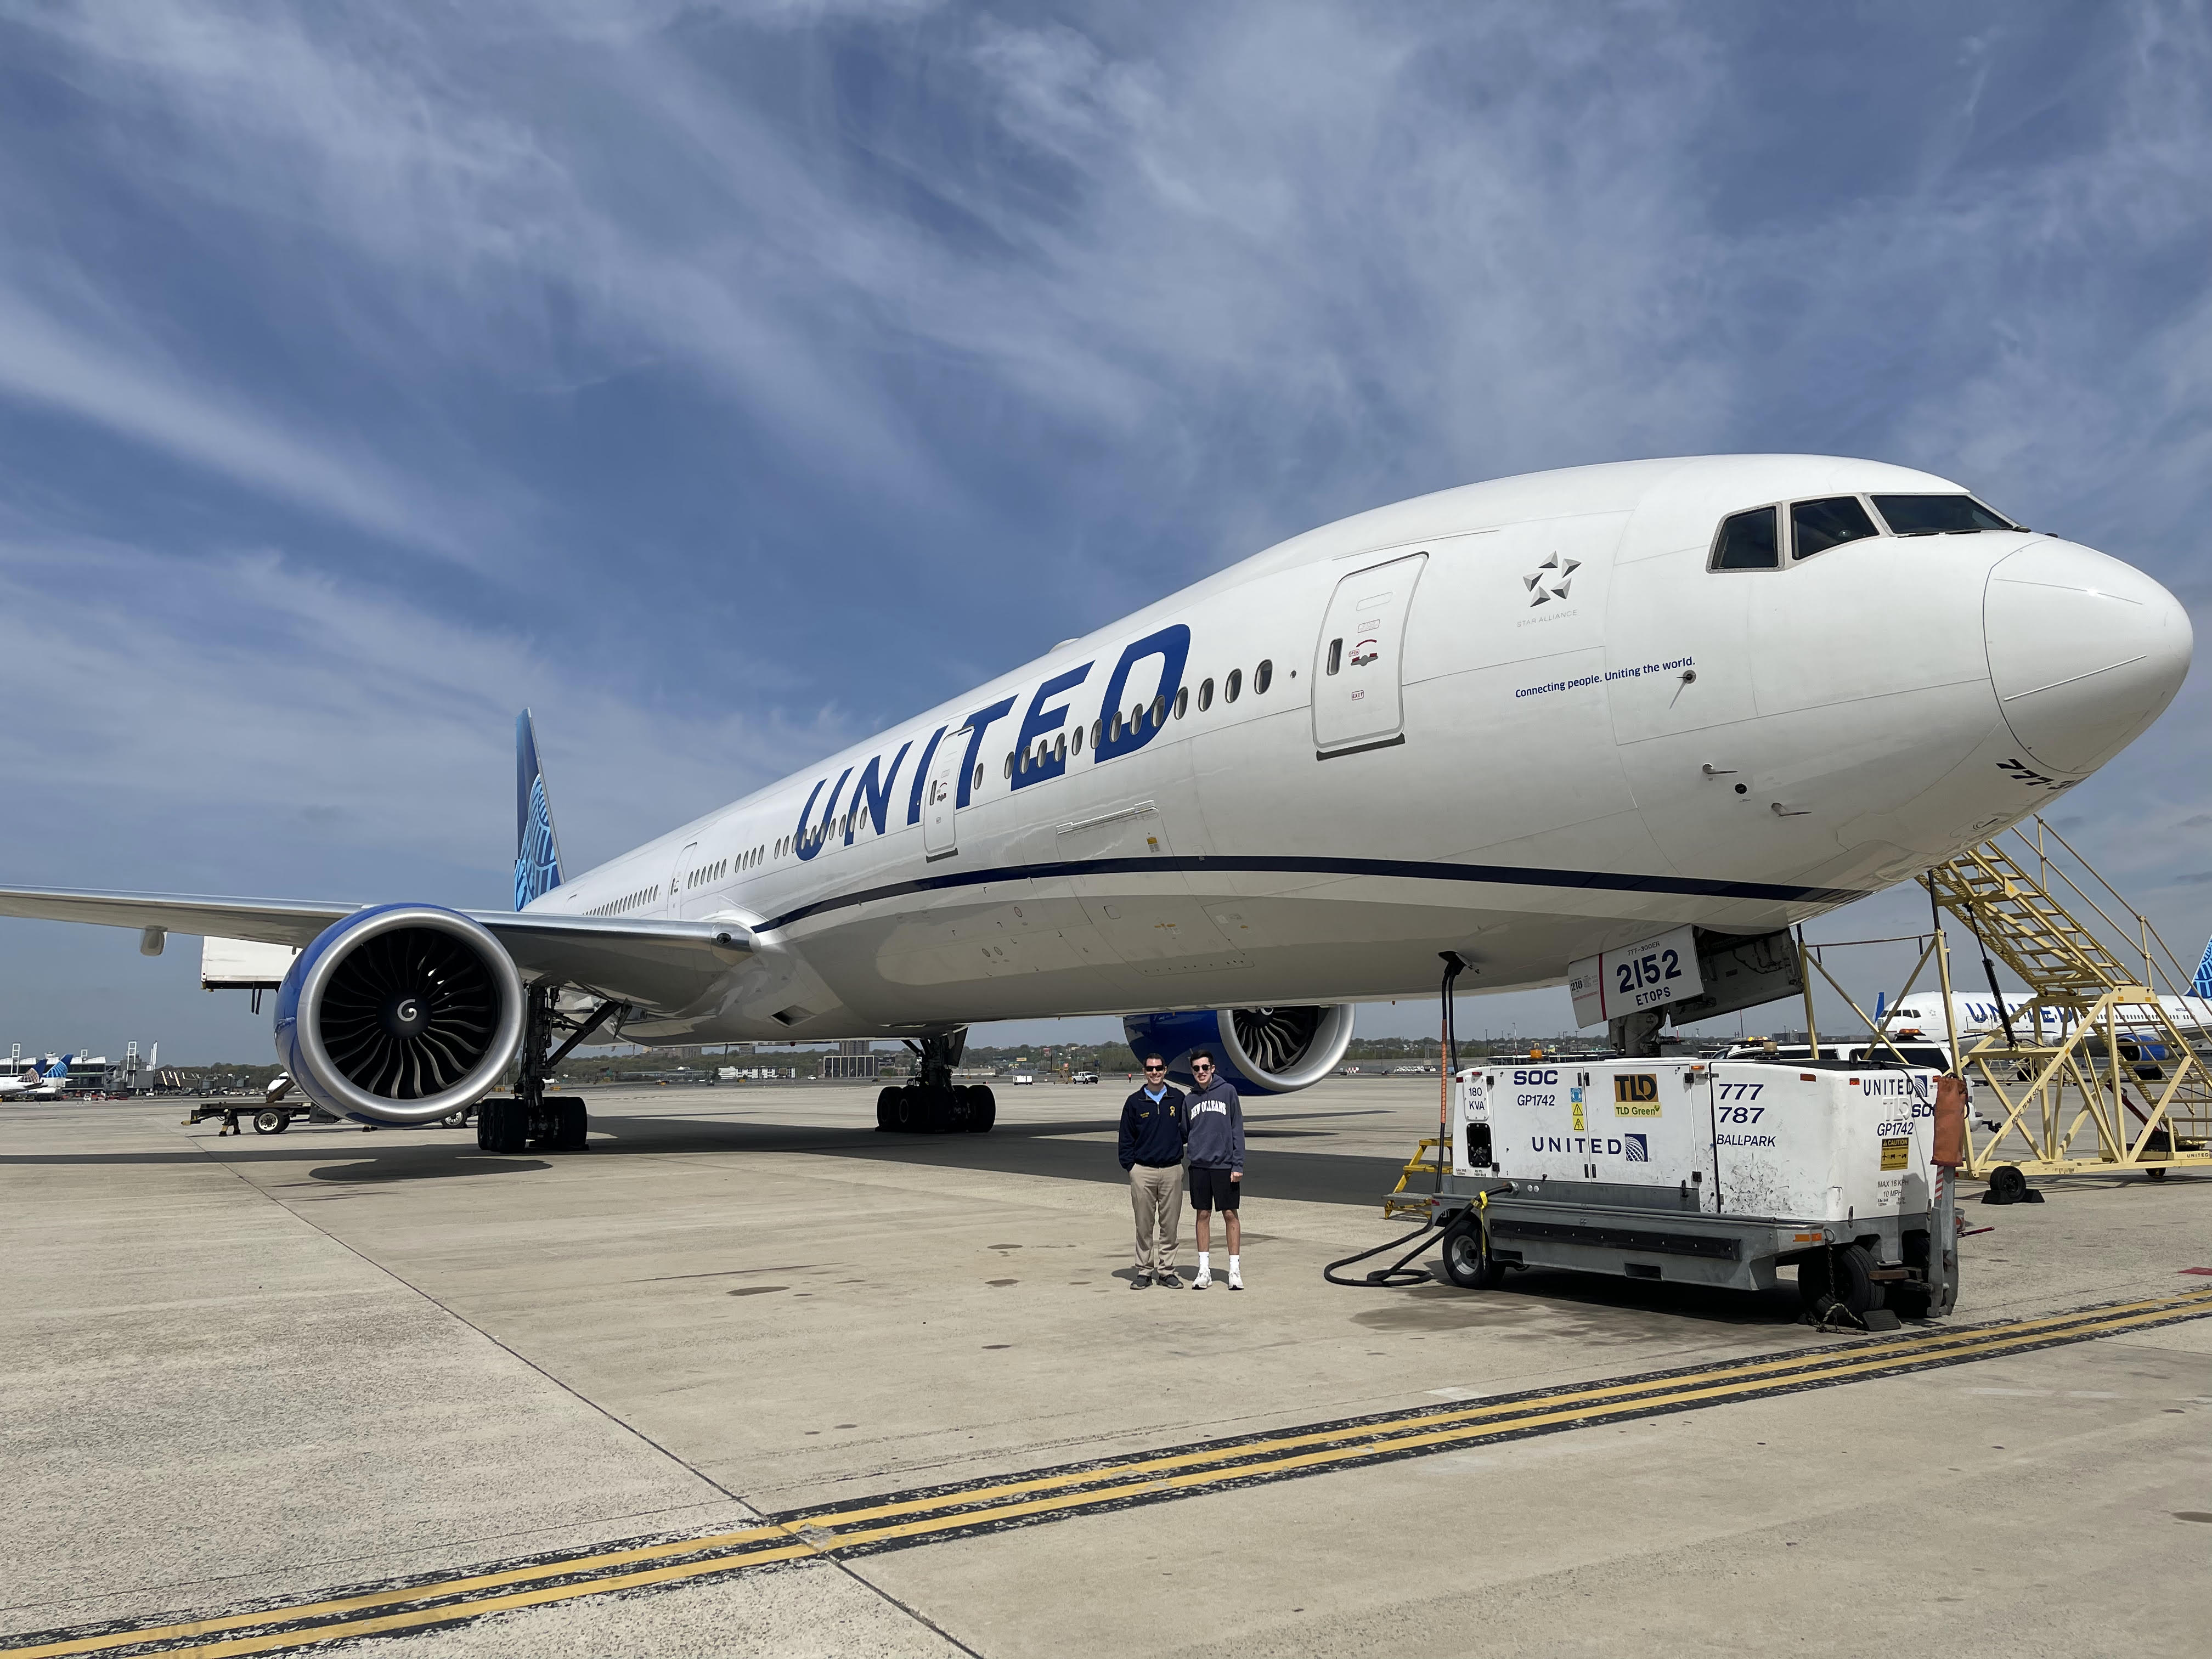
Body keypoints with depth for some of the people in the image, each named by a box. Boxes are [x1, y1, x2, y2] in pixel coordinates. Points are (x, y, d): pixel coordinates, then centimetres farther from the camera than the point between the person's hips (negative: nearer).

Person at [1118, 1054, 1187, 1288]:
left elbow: (1188, 1129, 14)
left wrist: (1183, 1154, 3)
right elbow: (1126, 1138, 7)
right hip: (1143, 1171, -1)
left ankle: (1167, 1269, 16)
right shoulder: (1135, 1102, 4)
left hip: (1172, 1170, 1)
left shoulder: (1178, 1098, 6)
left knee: (1170, 1225, 5)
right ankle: (1144, 1271, 12)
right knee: (1144, 1225, 3)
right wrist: (1129, 1165, -1)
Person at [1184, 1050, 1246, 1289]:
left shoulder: (1227, 1091, -1)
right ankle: (1204, 1269, 14)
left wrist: (1238, 1164, -8)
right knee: (1203, 1215, 7)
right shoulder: (1189, 1100, 8)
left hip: (1224, 1165, -3)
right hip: (1199, 1166, 3)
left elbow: (1237, 1129, -2)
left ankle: (1235, 1269, 10)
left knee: (1230, 1215, 3)